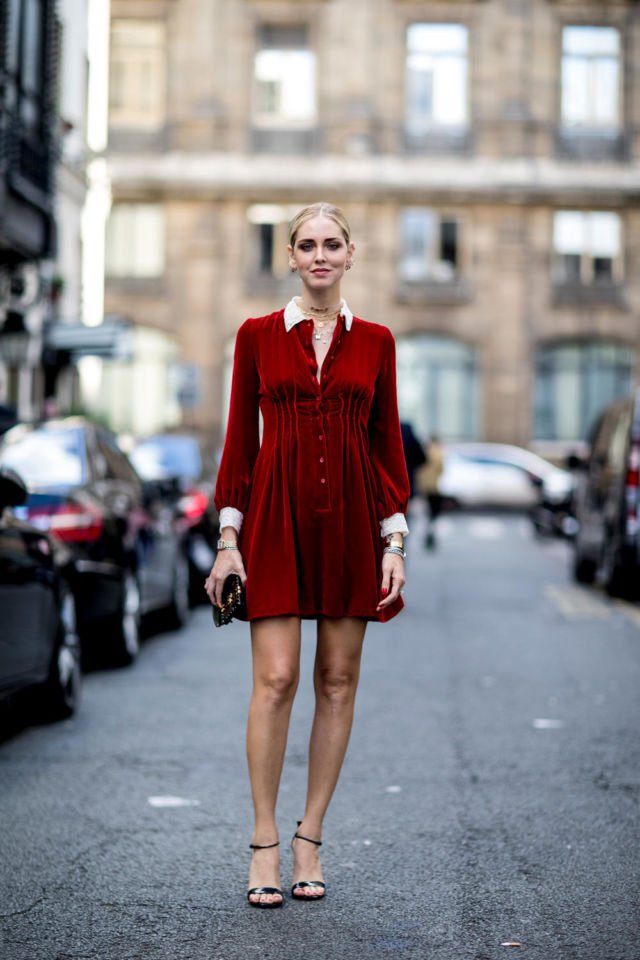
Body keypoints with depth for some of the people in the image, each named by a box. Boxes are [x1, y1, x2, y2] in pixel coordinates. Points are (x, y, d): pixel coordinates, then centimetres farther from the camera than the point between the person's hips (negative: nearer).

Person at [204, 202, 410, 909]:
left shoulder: (374, 341, 8)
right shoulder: (257, 335, 5)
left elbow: (387, 443, 8)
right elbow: (241, 439, 4)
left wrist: (394, 540, 0)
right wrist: (228, 539, -2)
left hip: (351, 517, 2)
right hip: (277, 513, -2)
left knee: (338, 679, 3)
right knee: (275, 677, -8)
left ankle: (309, 838, 13)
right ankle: (265, 843, 1)